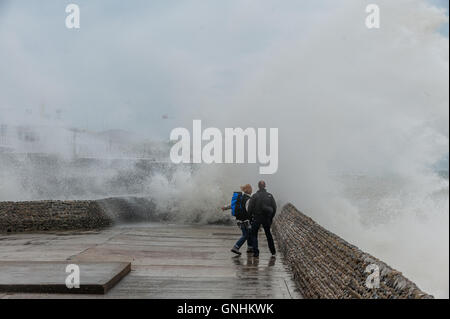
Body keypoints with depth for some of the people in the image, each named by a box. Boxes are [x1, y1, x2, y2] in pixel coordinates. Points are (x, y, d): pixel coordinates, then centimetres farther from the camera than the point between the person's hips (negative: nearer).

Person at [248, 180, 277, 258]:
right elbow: (274, 208, 0)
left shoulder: (255, 196, -10)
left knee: (254, 235, 10)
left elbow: (250, 208, -12)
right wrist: (271, 218, 11)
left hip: (257, 218, -3)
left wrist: (251, 214, 7)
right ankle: (273, 252, 23)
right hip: (267, 219, 3)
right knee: (268, 234, 19)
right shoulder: (269, 195, -2)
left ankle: (256, 252, 0)